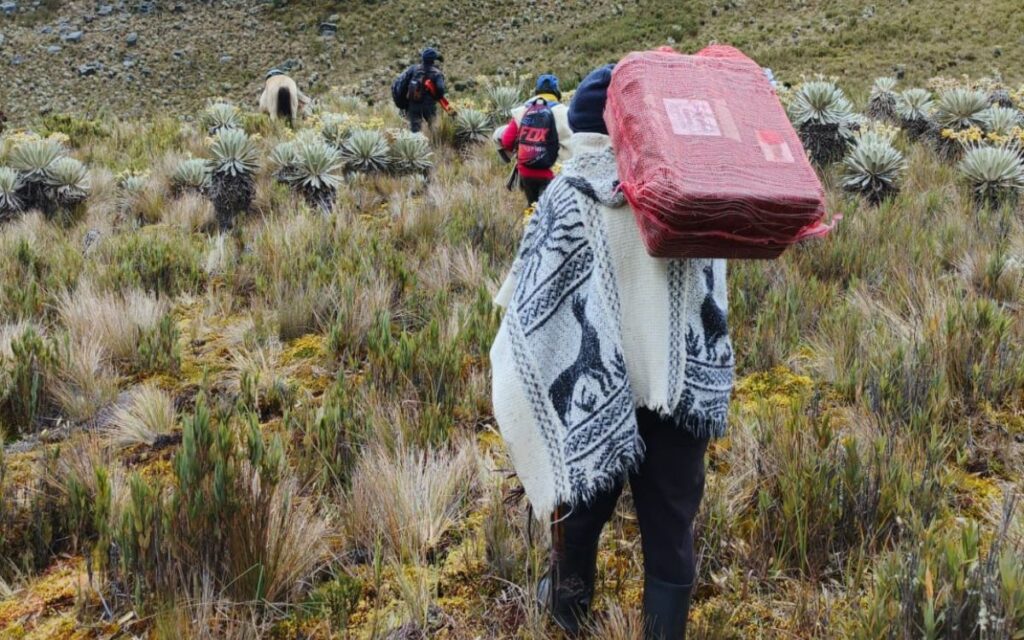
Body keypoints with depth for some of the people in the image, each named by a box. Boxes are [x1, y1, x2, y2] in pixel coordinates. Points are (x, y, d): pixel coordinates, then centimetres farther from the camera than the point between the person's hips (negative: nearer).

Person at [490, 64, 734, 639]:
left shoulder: (569, 196, -9)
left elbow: (531, 302, -5)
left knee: (583, 502, 22)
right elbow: (713, 298, 2)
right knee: (671, 527, 12)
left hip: (594, 391, 0)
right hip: (681, 389, 1)